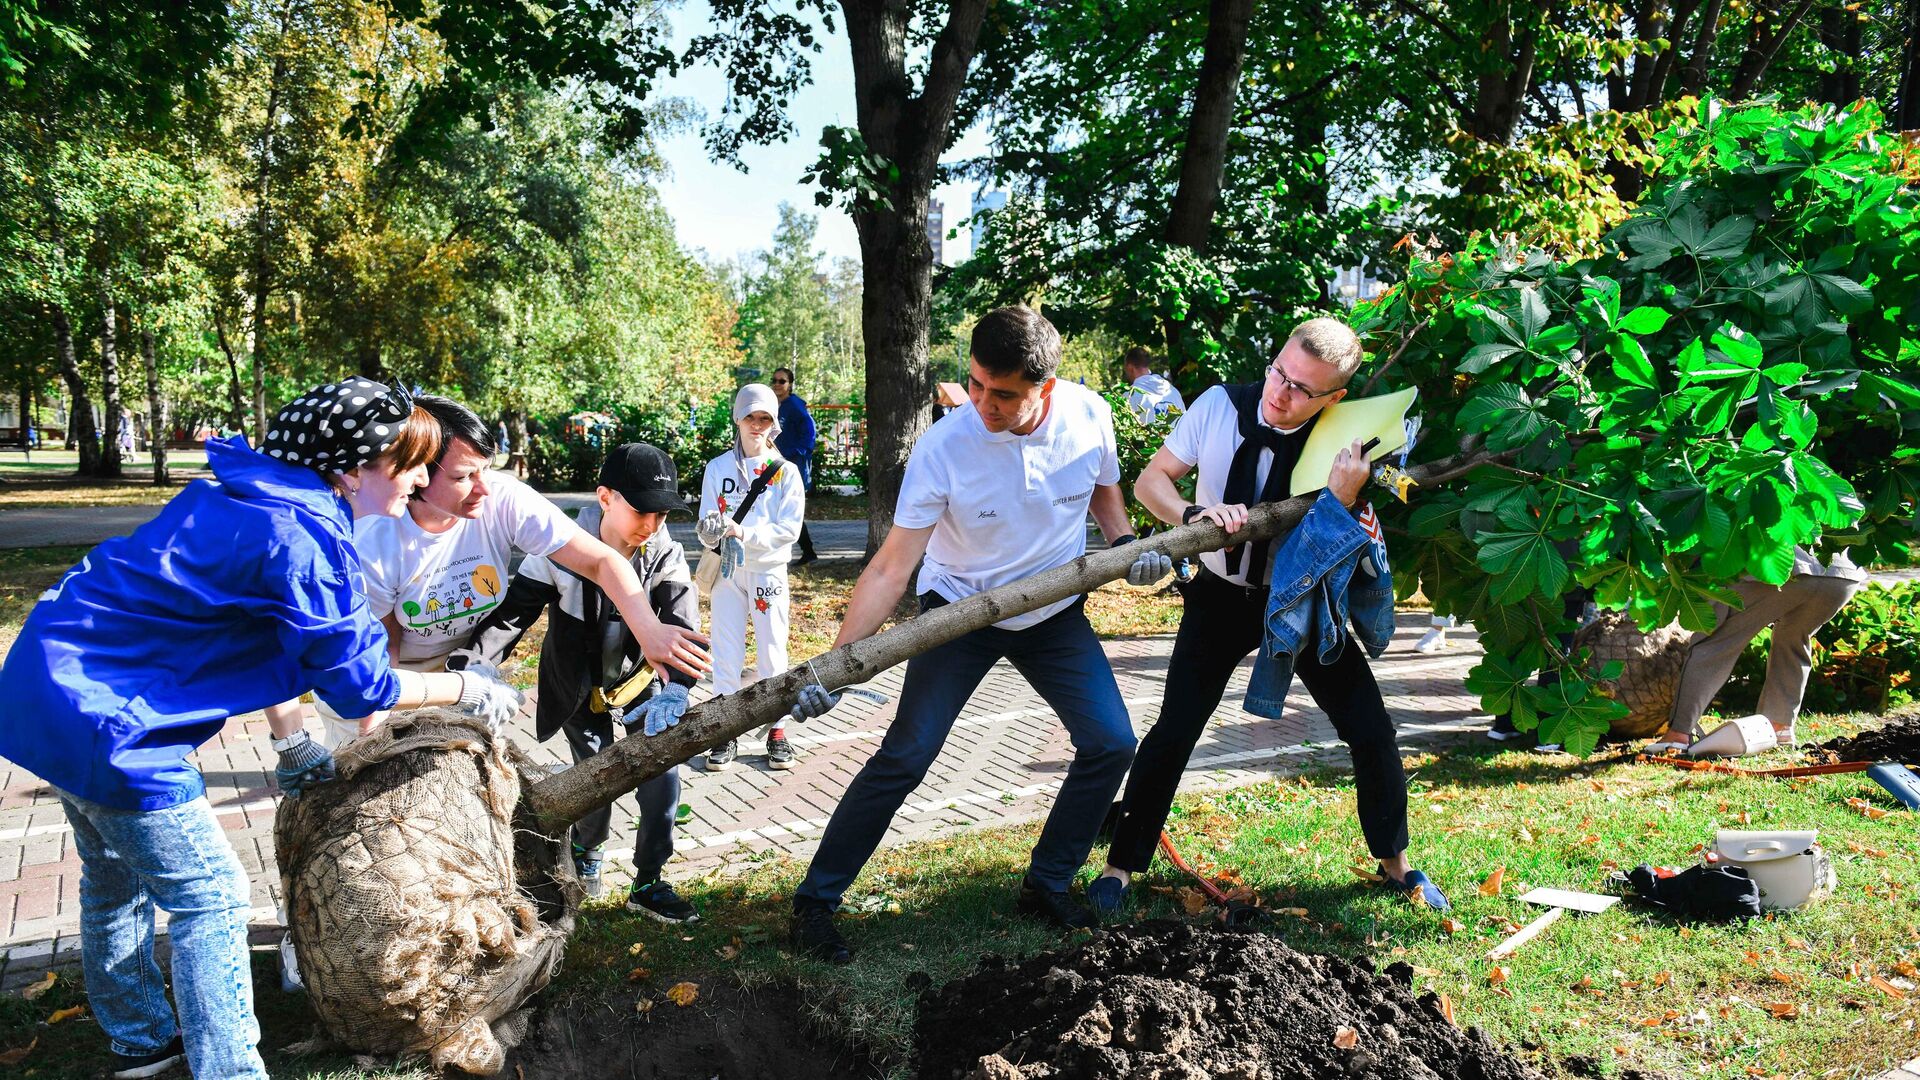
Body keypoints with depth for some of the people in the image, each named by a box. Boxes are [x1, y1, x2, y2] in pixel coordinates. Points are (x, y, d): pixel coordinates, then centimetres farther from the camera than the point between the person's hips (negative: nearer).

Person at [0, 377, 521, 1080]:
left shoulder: (254, 498, 6)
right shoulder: (299, 538, -25)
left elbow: (273, 640, 14)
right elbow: (358, 684, -18)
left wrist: (293, 747, 18)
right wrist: (465, 690, -4)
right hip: (100, 715, -11)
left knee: (117, 878, 25)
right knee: (209, 897, -1)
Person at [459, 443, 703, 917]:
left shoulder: (666, 555, -19)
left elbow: (683, 625, -31)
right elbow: (512, 612, -28)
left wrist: (676, 687, -50)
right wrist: (473, 665, -47)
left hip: (638, 680, 2)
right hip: (578, 689, -2)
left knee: (663, 775, -8)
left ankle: (648, 884, 11)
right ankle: (586, 851, 32)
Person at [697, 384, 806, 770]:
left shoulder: (786, 472, -1)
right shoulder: (717, 468, 4)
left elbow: (789, 529, -9)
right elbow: (706, 527, 1)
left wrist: (746, 533, -23)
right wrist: (710, 530, -23)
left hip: (768, 571, -1)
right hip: (726, 570, 1)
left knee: (772, 653, 3)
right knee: (726, 654, 3)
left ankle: (777, 731, 13)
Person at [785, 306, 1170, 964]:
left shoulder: (1089, 415, -16)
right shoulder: (942, 447, -27)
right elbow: (891, 568, -26)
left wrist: (1126, 544, -12)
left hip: (1054, 613, 4)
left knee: (1111, 743, -3)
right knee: (905, 756, -11)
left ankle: (1047, 885, 17)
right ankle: (815, 902, 4)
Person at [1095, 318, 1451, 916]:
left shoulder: (1341, 444, -18)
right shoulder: (1219, 406, -18)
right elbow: (1150, 480, -11)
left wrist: (1342, 498, -36)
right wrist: (1194, 513, -31)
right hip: (1222, 596, 0)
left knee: (1372, 730, 0)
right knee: (1173, 732, -7)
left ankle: (1395, 862, 25)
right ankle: (1120, 866, 9)